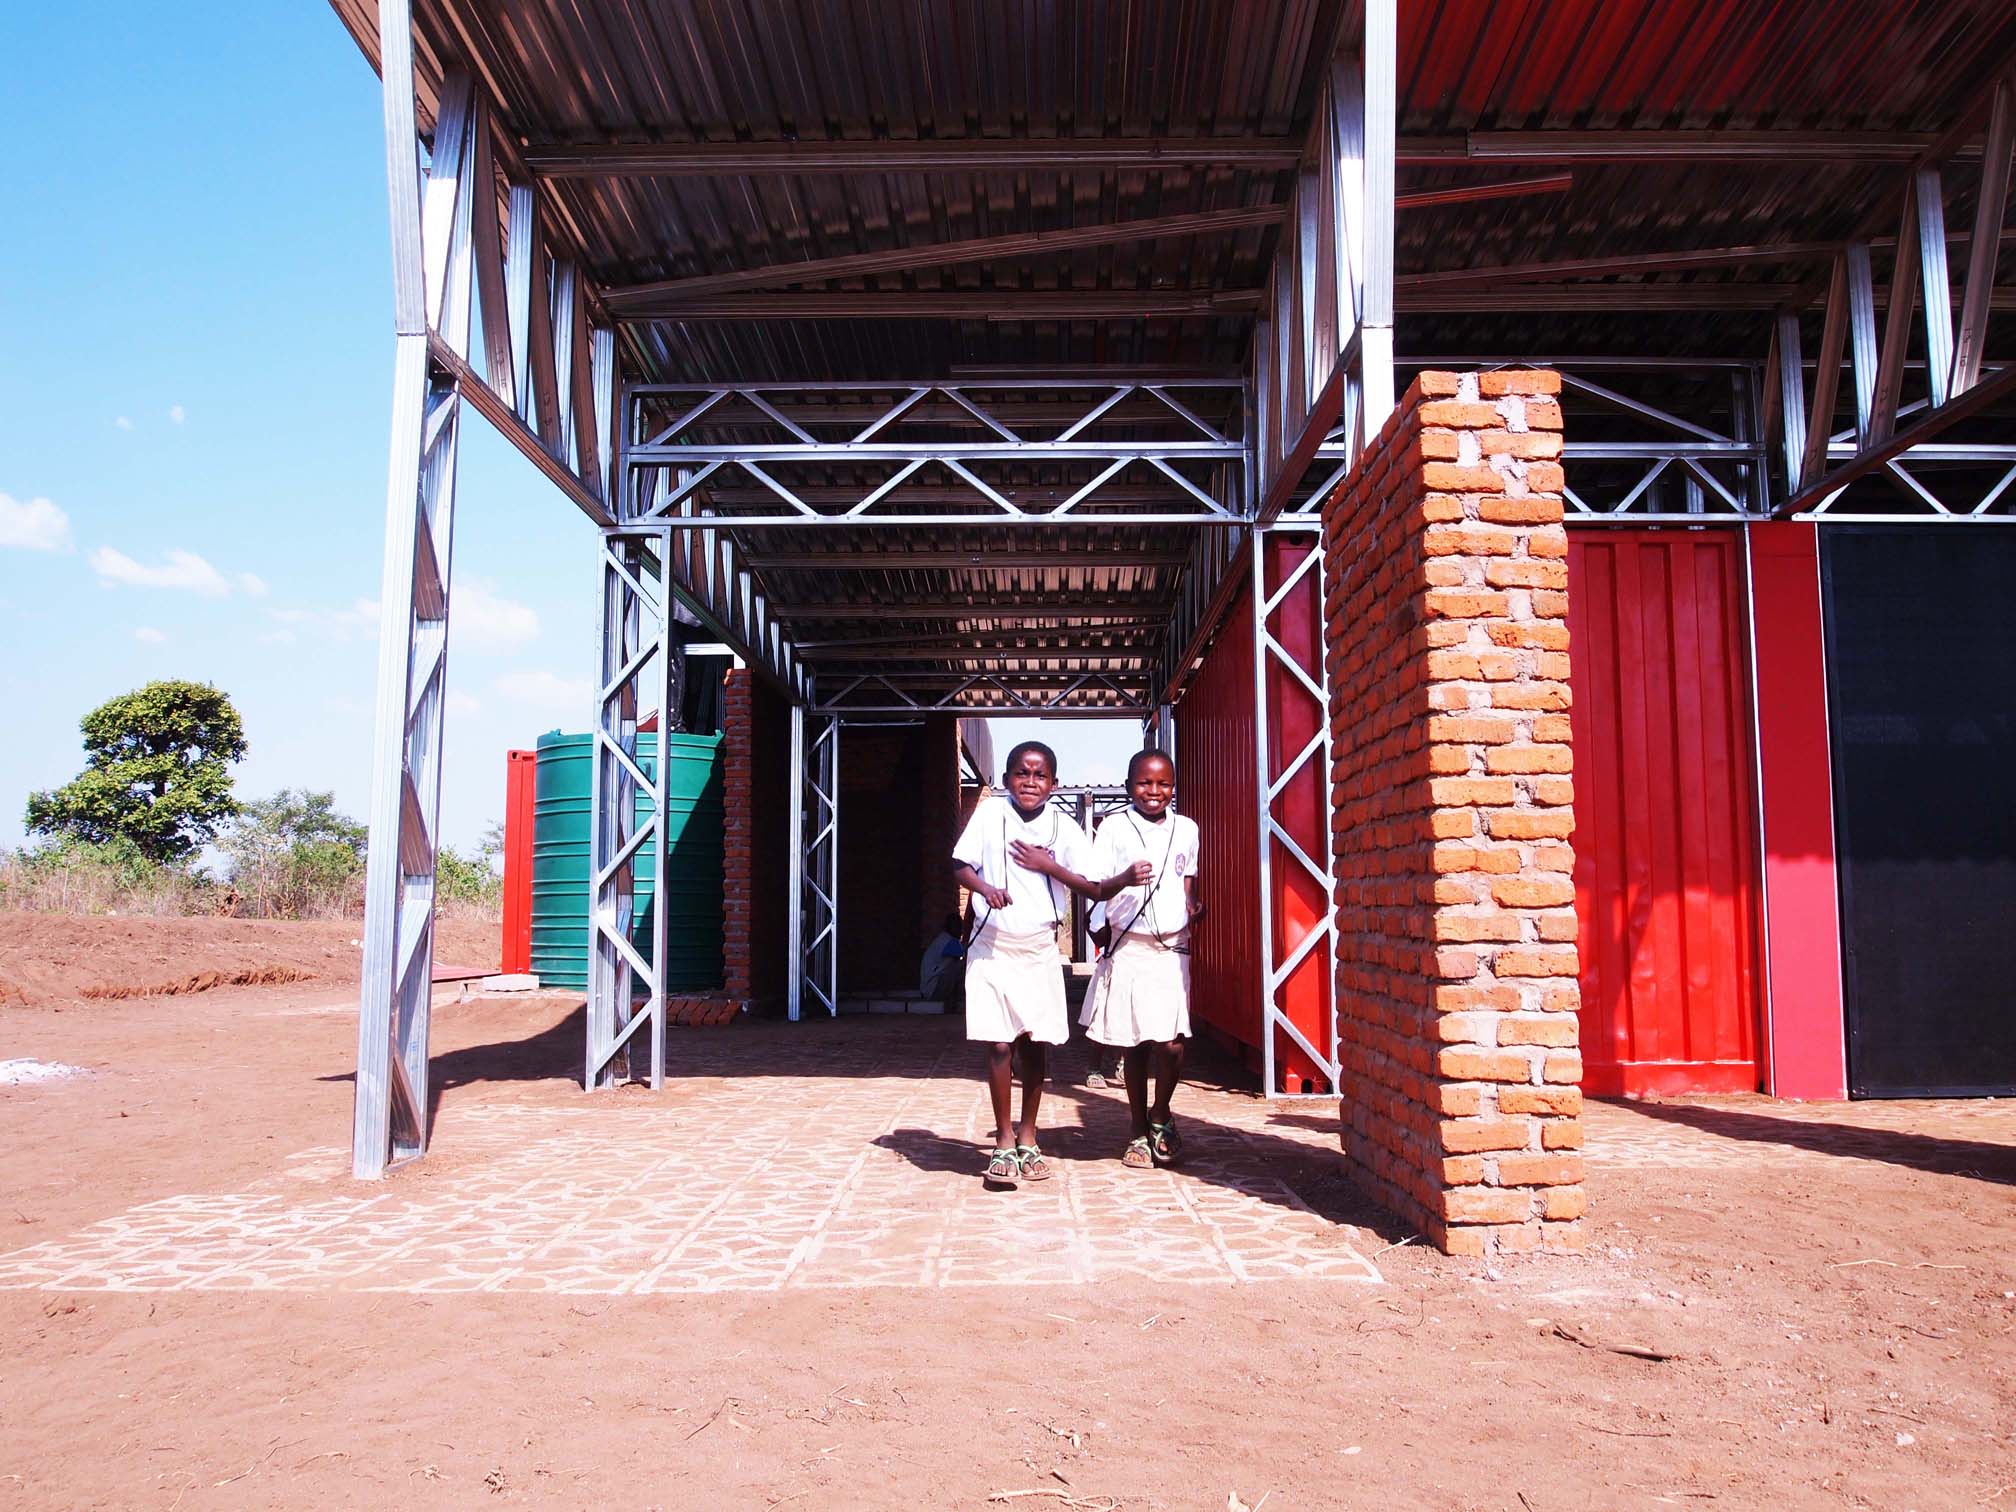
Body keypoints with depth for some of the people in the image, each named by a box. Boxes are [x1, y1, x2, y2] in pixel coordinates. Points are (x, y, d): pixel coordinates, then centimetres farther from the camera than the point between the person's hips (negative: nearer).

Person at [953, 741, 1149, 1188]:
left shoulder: (1063, 827, -1)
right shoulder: (990, 813, -3)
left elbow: (1092, 885, -4)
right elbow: (960, 866, -2)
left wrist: (1048, 865, -16)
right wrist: (985, 888, -21)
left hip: (1040, 950, 2)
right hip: (993, 947, -2)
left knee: (1038, 1047, 7)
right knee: (999, 1045, -5)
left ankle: (1028, 1140, 23)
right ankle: (1004, 1143, 9)